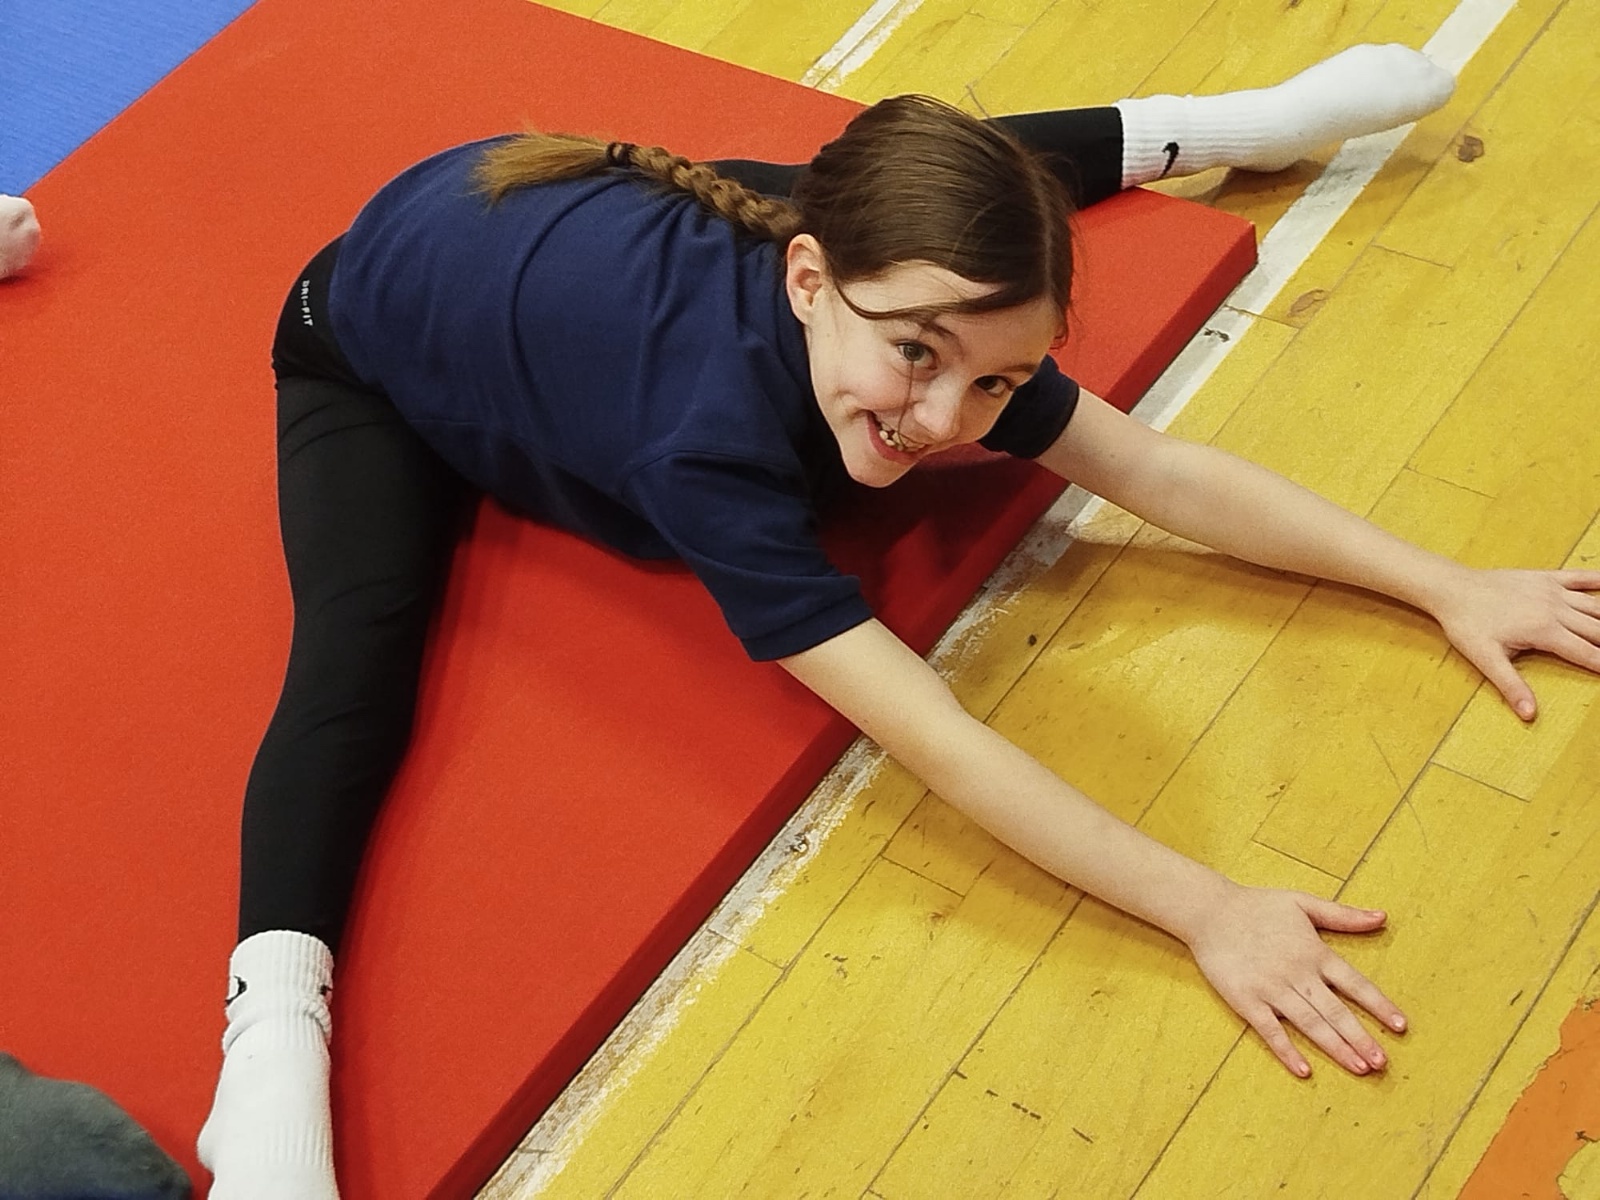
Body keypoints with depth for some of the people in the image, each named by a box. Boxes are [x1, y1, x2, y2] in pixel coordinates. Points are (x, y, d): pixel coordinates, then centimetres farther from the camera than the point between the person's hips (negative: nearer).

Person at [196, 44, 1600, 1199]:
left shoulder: (910, 265, -29)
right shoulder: (706, 431, -47)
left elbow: (1158, 469, -20)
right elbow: (935, 741, -48)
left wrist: (1445, 585, -23)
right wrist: (1207, 911, -50)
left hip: (576, 207, 6)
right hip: (378, 340, -6)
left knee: (926, 182, 15)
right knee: (361, 650, -31)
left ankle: (1193, 130, 36)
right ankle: (274, 1042, -38)